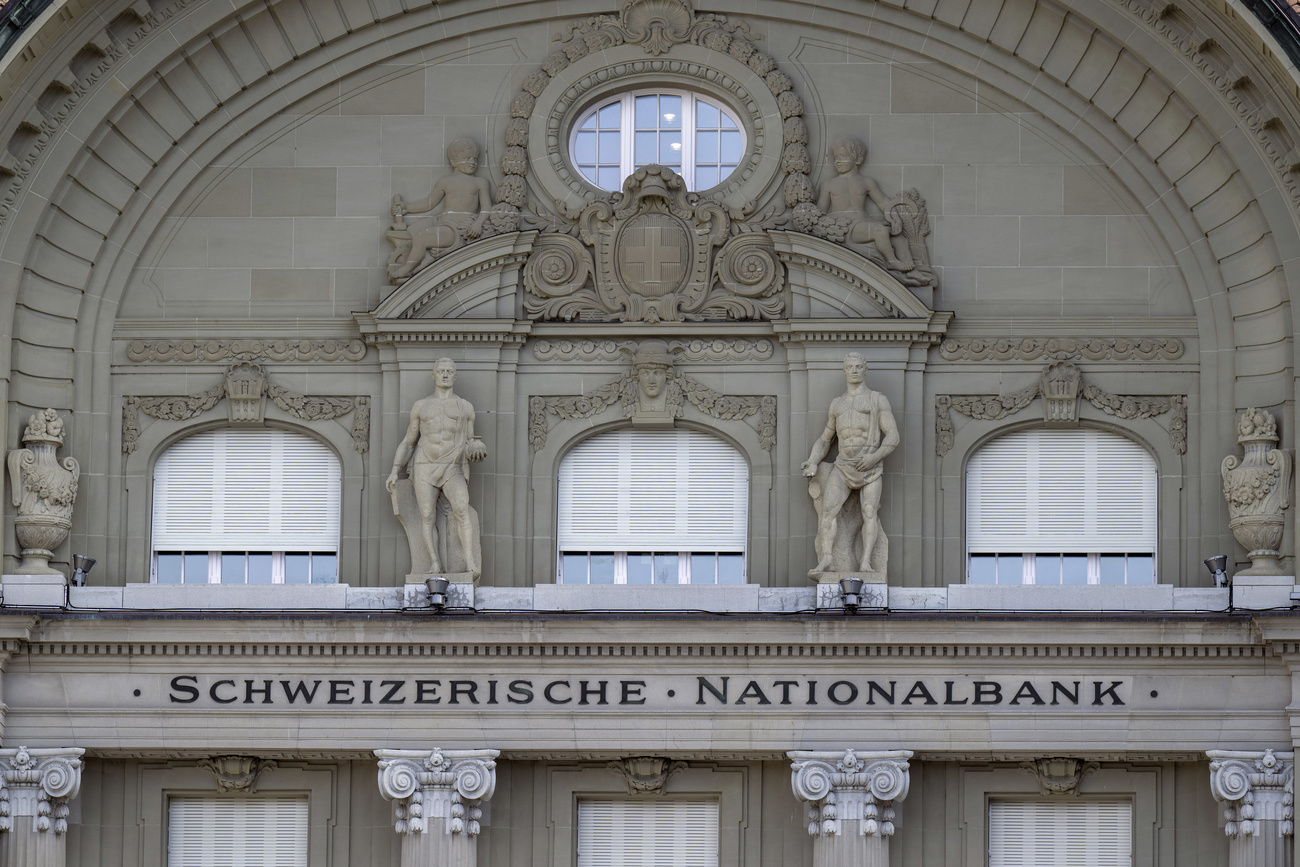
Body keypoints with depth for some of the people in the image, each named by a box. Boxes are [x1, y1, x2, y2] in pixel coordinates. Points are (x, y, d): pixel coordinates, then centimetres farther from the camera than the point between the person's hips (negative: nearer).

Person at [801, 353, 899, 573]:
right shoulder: (837, 404, 24)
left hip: (870, 466, -3)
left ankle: (866, 562, -29)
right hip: (843, 466, 3)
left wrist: (875, 456, -16)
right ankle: (826, 559, -30)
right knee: (828, 508, -20)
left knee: (870, 511, -19)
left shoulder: (878, 400, 11)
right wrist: (812, 463, 11)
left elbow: (893, 436, 2)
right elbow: (824, 440, 30)